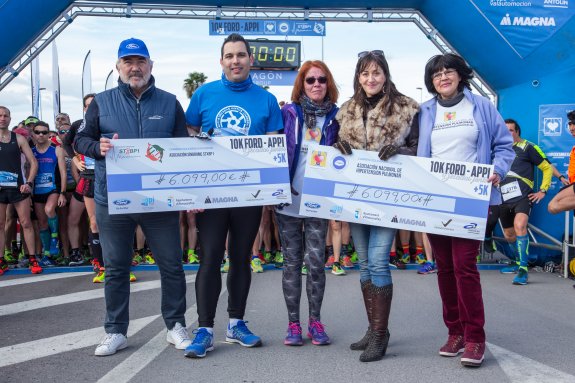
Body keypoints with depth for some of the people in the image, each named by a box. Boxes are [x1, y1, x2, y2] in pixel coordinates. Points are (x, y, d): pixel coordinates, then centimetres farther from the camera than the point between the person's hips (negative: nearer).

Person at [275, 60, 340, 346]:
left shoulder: (336, 116, 5)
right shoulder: (288, 113, 3)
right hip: (288, 199, 0)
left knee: (315, 261, 0)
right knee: (292, 262, 6)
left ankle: (315, 321, 16)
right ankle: (293, 323, 16)